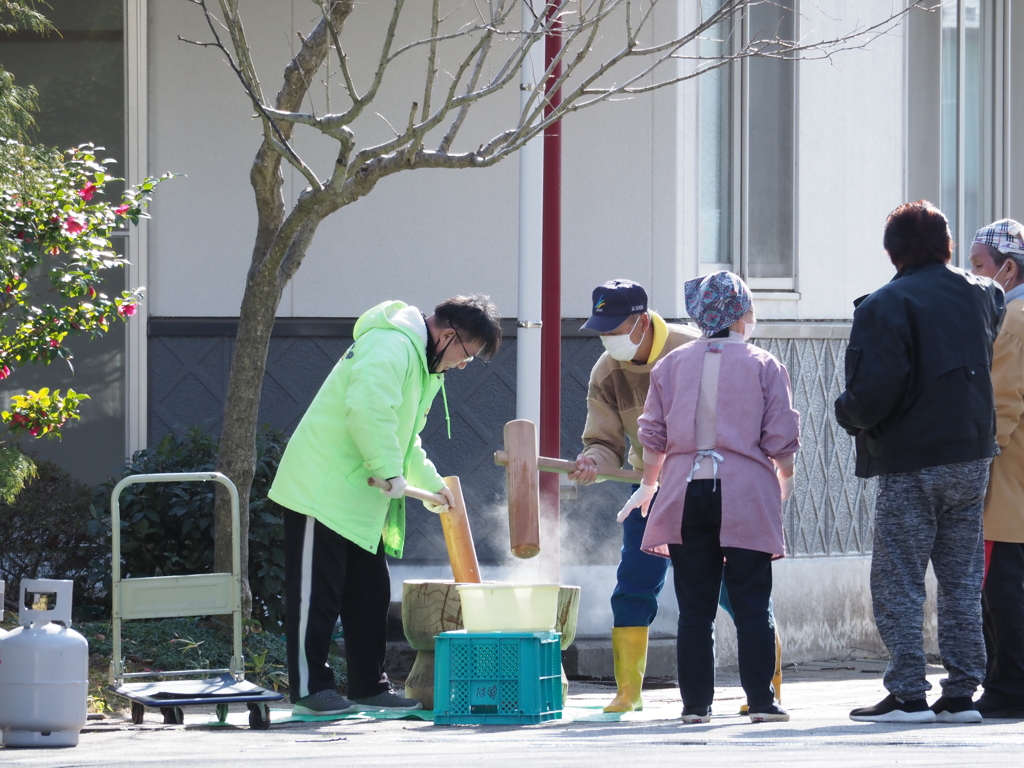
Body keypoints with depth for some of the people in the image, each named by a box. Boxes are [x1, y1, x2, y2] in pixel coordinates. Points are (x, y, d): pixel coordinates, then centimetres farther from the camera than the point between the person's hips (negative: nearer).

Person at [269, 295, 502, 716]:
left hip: (357, 499, 10)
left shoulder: (420, 362, 18)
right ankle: (308, 689, -3)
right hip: (323, 489, -10)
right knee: (316, 593, -6)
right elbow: (367, 407, -34)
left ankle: (370, 687, 17)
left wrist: (431, 483, 27)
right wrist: (390, 470, -28)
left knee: (370, 595, 11)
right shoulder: (391, 346, -17)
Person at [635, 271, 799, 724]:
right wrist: (784, 480, 17)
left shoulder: (672, 365, 7)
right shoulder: (763, 366, -1)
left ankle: (696, 703, 4)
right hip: (745, 496, -2)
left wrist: (648, 486, 24)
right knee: (752, 602, 1)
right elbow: (782, 439, -2)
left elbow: (654, 435, 9)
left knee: (694, 606, 5)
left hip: (686, 494, 2)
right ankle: (760, 700, -3)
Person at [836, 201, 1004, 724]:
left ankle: (908, 695, -3)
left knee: (897, 582, 0)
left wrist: (850, 414, -2)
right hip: (972, 458, 6)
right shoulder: (981, 296, 7)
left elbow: (876, 387, -20)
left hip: (909, 463, -6)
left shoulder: (886, 305, -12)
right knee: (962, 581, 10)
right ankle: (961, 694, 10)